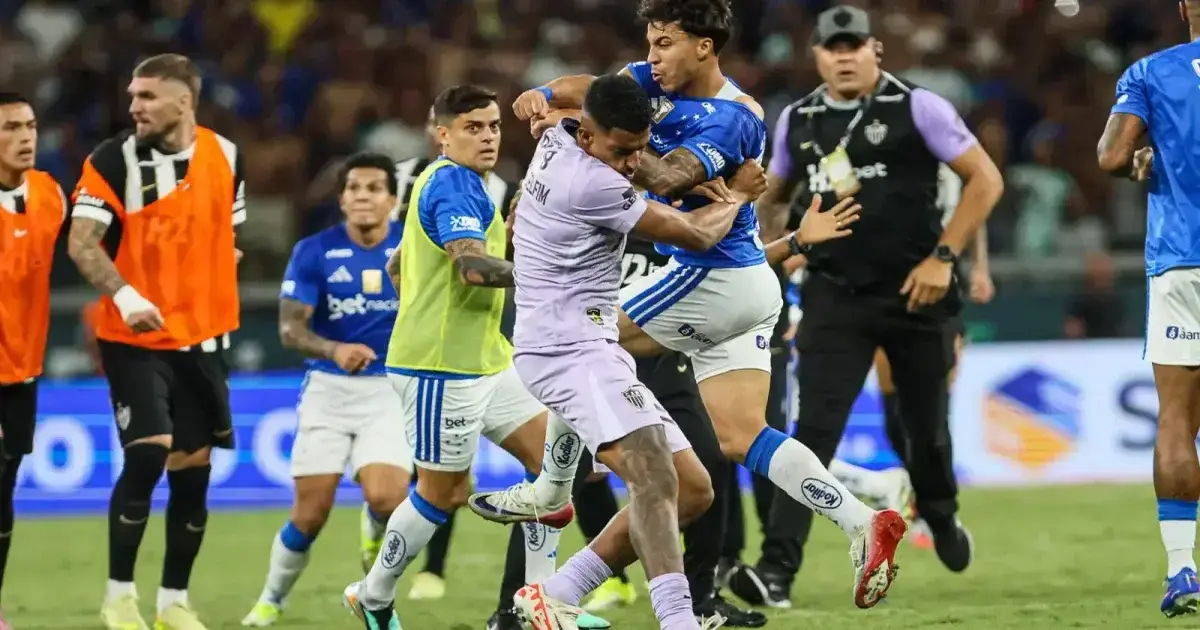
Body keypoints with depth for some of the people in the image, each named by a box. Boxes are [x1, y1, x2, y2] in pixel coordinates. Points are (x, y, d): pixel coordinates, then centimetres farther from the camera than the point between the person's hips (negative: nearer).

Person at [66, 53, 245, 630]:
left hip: (202, 340, 4)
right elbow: (80, 243, -15)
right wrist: (124, 295, -30)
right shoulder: (112, 160, -9)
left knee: (193, 468, 5)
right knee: (148, 454, -16)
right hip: (136, 338, -4)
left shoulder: (224, 156, 4)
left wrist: (219, 306, 13)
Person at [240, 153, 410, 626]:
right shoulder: (314, 252, -4)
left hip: (391, 388, 0)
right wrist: (335, 350, -30)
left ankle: (375, 536, 16)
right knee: (310, 514, -3)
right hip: (328, 389, 0)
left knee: (385, 497, -22)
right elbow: (290, 329, -12)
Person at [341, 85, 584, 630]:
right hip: (443, 367, -10)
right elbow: (473, 267, -30)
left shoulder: (458, 183, 17)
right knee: (442, 493, -1)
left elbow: (396, 268, 25)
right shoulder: (453, 182, -15)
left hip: (485, 360, 10)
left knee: (551, 453, 4)